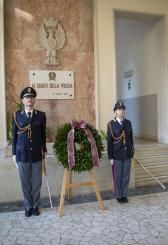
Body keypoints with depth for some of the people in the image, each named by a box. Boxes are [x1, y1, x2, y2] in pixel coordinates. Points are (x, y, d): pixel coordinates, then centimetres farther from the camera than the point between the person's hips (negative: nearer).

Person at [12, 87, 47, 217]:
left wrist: (44, 150, 8)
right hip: (22, 153, 0)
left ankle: (35, 206, 26)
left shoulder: (41, 115, 2)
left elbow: (43, 134, 6)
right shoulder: (16, 115, 1)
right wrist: (14, 153, 3)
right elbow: (14, 135, 3)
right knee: (25, 182, 9)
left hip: (37, 154, 0)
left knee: (37, 182, 8)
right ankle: (28, 206, 26)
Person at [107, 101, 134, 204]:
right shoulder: (111, 124, -7)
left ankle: (124, 195, 24)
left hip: (127, 154, 3)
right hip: (117, 154, -3)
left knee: (126, 175, 10)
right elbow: (109, 142, -6)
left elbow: (131, 138, 9)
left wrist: (132, 152, 8)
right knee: (117, 176, 7)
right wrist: (110, 157, -8)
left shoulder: (128, 123, 4)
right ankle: (119, 196, 22)